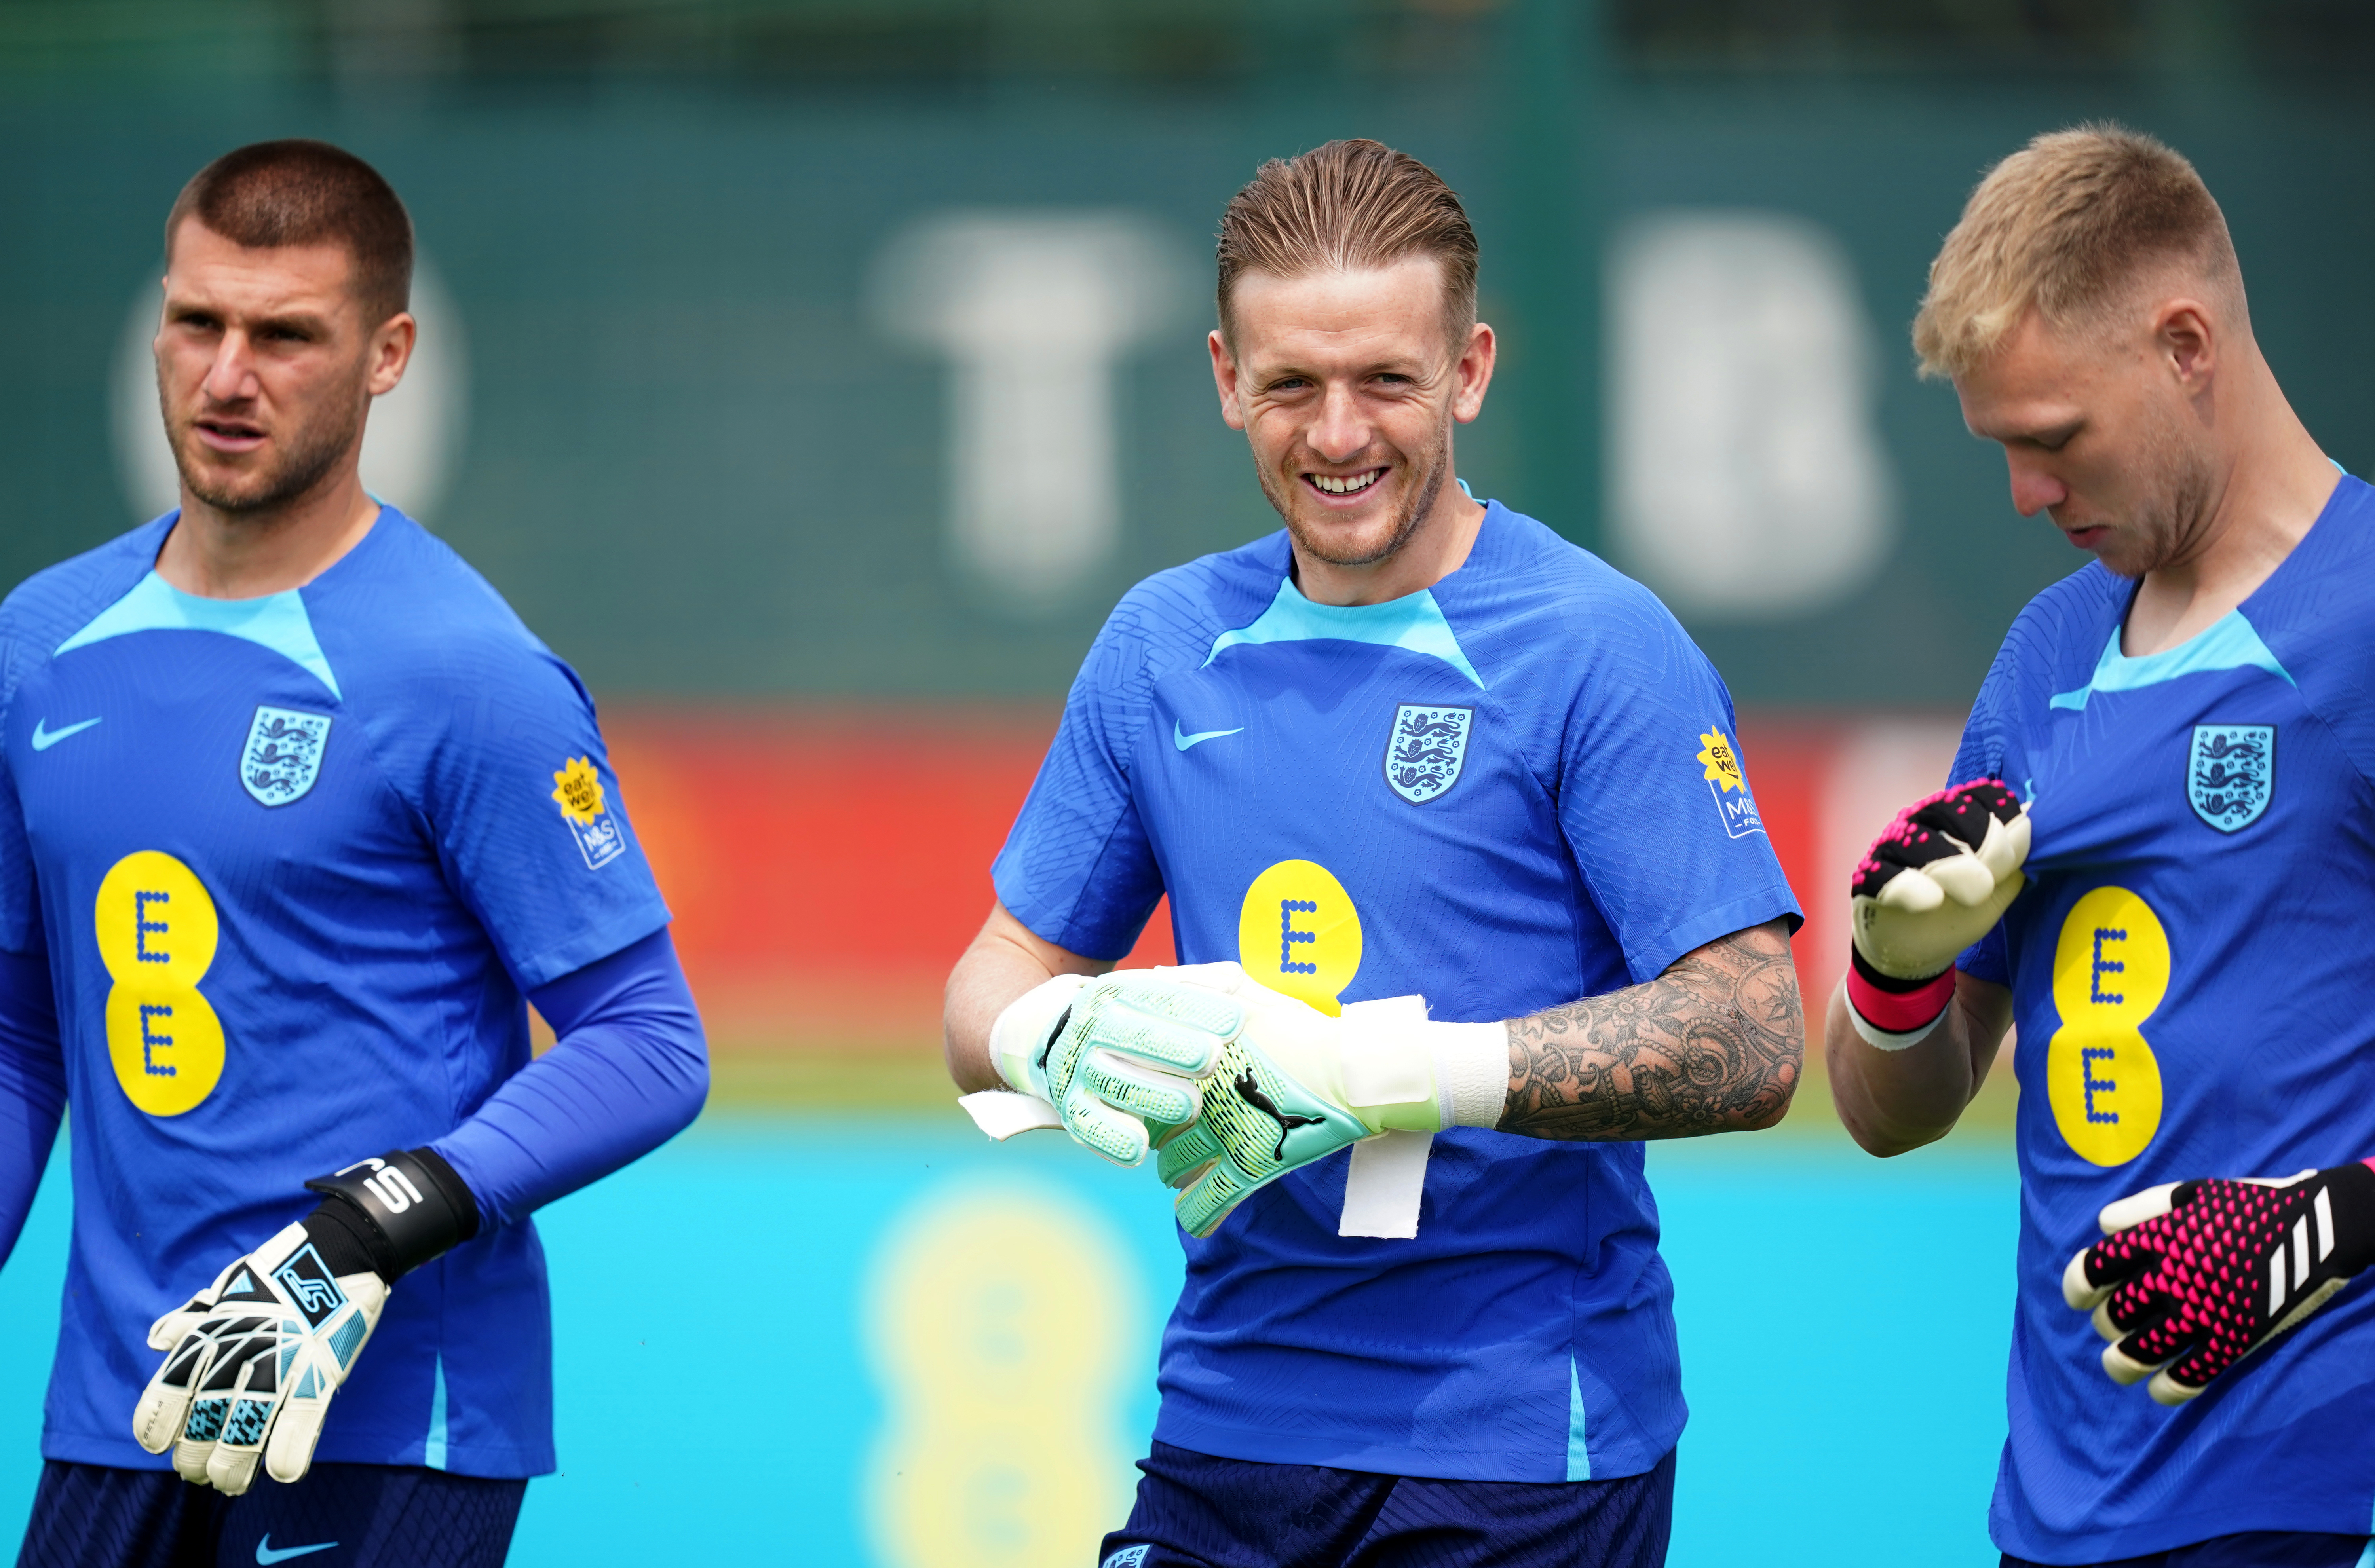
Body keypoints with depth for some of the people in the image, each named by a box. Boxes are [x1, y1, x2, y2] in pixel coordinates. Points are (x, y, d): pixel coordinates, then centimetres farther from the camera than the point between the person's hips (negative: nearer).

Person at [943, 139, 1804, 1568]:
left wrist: (1378, 1070, -24)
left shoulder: (1601, 649, -9)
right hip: (1232, 1406, 4)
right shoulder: (1166, 645, 8)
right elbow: (1000, 987, 12)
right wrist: (1068, 1040, -13)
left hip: (1525, 1449, -4)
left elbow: (1751, 1046, -16)